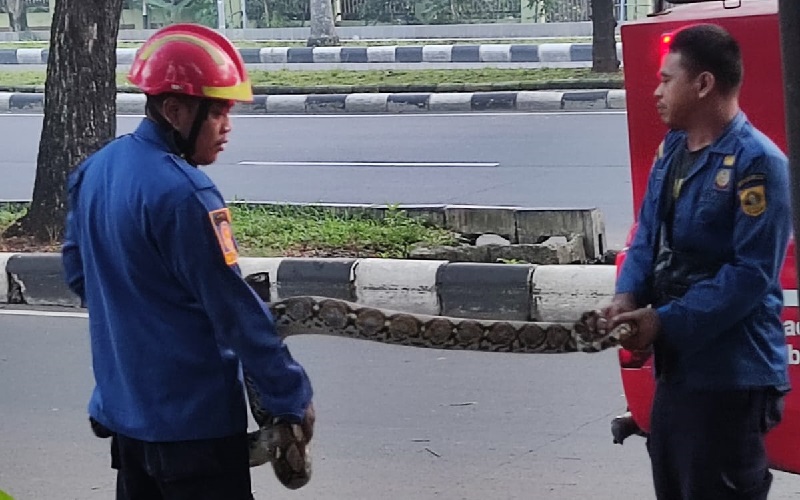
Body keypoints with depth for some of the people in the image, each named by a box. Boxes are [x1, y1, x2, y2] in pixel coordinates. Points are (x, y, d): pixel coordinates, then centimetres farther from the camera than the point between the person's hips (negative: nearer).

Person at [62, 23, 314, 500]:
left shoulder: (96, 171, 4)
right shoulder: (183, 194, -23)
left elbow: (78, 273, 16)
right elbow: (235, 311, -20)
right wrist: (293, 398, -13)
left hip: (122, 408, 9)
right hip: (194, 420, -9)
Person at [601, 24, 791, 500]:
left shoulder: (757, 163, -18)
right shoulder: (672, 148, 10)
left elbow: (752, 273, -22)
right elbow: (649, 234, 15)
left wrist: (664, 322, -22)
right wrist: (629, 296, -5)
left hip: (731, 371, -9)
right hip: (677, 362, 9)